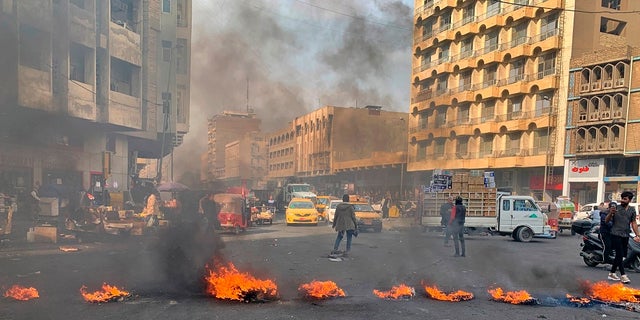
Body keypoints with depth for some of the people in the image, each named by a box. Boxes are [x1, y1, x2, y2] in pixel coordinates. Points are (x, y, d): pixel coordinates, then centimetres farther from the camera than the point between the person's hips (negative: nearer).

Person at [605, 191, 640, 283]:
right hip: (616, 235, -5)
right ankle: (623, 275, -7)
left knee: (619, 255, 10)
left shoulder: (632, 210, 8)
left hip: (625, 236, 5)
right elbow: (606, 220, -6)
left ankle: (612, 273, 20)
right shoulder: (616, 208, -5)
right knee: (620, 255, -11)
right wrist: (611, 213, -25)